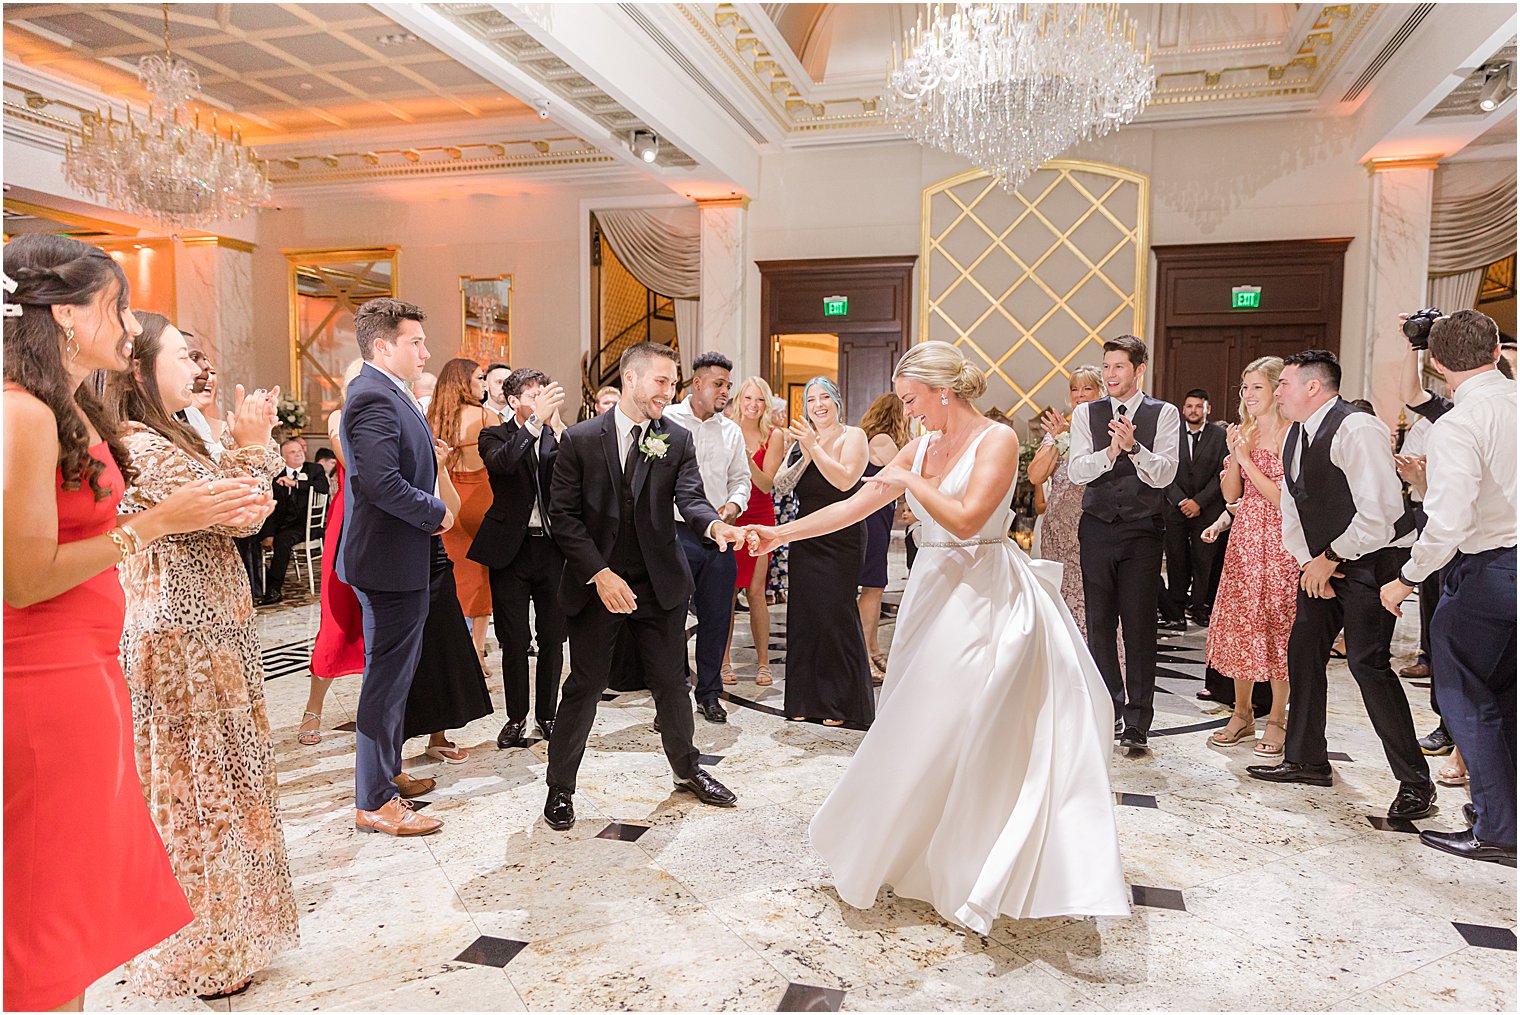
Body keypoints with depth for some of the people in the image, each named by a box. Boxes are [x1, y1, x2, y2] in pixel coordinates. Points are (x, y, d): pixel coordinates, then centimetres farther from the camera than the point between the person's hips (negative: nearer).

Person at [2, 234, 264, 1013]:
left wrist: (200, 517, 9)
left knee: (84, 892, 17)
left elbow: (79, 537, 9)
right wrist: (158, 521, -18)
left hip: (85, 670, 9)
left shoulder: (75, 411, 11)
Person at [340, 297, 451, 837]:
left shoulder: (387, 394, 14)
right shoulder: (374, 397, -19)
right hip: (391, 560, -11)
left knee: (393, 671, 20)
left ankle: (386, 770, 35)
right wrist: (437, 513, -15)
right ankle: (374, 802, 11)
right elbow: (381, 482, -27)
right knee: (387, 677, -1)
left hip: (397, 559, 11)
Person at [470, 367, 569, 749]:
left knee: (553, 638, 8)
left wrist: (558, 427, -20)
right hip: (511, 549, -2)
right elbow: (501, 462, -23)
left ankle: (547, 714, 23)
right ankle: (516, 717, 20)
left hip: (552, 548, 2)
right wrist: (535, 419, -29)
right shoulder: (494, 436, 1)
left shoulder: (556, 437, 7)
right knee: (514, 641, 6)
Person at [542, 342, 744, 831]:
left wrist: (715, 524, -35)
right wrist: (600, 574, -17)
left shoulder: (677, 440, 2)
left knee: (671, 682, 13)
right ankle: (560, 787, 23)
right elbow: (563, 514, -8)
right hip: (596, 585, -2)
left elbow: (690, 498, -11)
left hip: (660, 585, 2)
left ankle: (687, 770, 36)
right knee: (585, 686, 5)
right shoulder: (580, 439, -5)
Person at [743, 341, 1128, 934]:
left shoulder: (997, 439, -9)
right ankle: (913, 855, 29)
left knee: (963, 735, -1)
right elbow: (854, 507, 9)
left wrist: (907, 480, -12)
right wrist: (781, 534, 5)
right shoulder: (922, 448, 10)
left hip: (983, 601, -6)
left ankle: (964, 874, 16)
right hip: (933, 595, 7)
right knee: (923, 731, 12)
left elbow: (966, 518, -21)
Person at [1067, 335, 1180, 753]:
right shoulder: (1086, 414, 8)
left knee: (1140, 627, -2)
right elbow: (1075, 471, -2)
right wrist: (1110, 451, -19)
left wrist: (1133, 447, -23)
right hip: (1098, 528, 2)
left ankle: (1136, 722, 6)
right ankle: (1109, 713, 20)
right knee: (1099, 624, 7)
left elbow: (1164, 474, -7)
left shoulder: (1164, 414, 3)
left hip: (1142, 530, -2)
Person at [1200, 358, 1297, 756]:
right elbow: (1231, 493, 9)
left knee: (1275, 624, -1)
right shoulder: (1243, 432, 11)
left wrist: (1246, 458, -15)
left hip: (1277, 538, -6)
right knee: (1240, 622, 8)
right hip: (1243, 535, 6)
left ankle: (1277, 719, 11)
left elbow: (1281, 496, -15)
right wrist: (1233, 454, -5)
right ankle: (1242, 714, 18)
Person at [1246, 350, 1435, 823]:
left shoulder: (1357, 429, -21)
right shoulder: (1295, 436, 9)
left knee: (1367, 661, -13)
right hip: (1322, 563, 9)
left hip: (1372, 559, -9)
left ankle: (1415, 782, 1)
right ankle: (1305, 759, 23)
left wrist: (1329, 560, -15)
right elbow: (1292, 511, 13)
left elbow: (1377, 516, -25)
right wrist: (1307, 562, -2)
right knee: (1303, 650, 10)